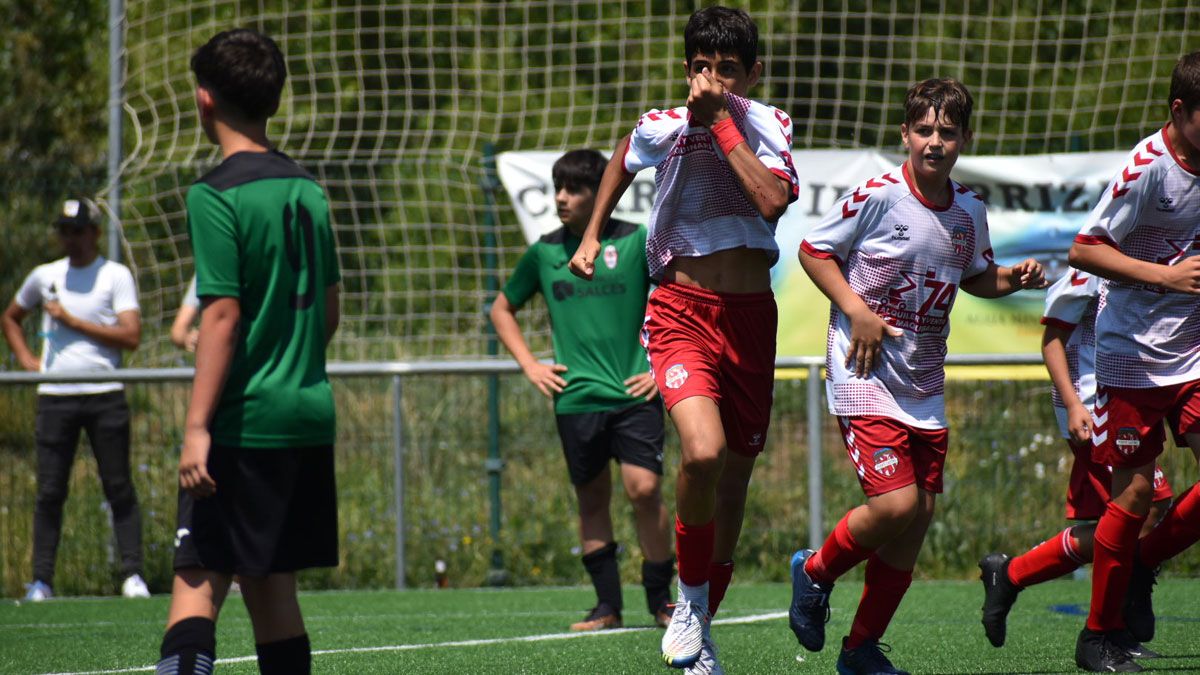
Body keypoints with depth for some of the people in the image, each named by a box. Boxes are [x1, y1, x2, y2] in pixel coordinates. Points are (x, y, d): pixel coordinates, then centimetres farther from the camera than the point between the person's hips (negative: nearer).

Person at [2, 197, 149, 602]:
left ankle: (133, 574, -1)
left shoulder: (116, 276, 2)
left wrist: (73, 321, -11)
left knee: (119, 488, -3)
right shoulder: (44, 277, 13)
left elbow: (131, 336, -9)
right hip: (55, 397, 3)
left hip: (105, 396, -3)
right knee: (50, 492, 1)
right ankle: (41, 580, 3)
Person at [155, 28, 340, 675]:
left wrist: (197, 426, -18)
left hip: (244, 422, -7)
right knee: (271, 587, 13)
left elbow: (222, 314, -17)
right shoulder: (307, 190, 12)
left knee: (197, 582, -11)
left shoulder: (216, 195, -10)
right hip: (310, 415, 7)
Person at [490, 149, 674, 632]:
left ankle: (661, 599, 2)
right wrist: (530, 366, 10)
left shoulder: (637, 242, -1)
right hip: (576, 397, 3)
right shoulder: (545, 252, 8)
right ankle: (607, 605, 14)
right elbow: (502, 310, 22)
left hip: (635, 393, -3)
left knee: (644, 489, -12)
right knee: (592, 498, 6)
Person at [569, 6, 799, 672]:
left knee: (735, 473, 7)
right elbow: (621, 160, 21)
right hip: (682, 311, -3)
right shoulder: (661, 128, -3)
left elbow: (773, 200, -21)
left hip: (750, 316, 3)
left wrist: (721, 120, -20)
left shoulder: (769, 126, -2)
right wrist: (591, 235, 22)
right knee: (703, 451, -27)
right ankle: (691, 593, -5)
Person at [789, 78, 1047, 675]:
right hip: (865, 374, -6)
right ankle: (815, 571, 11)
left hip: (924, 388, 6)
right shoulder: (877, 195, -12)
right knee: (896, 503, -19)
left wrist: (1014, 279, 3)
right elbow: (813, 250, -3)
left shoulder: (969, 211, 5)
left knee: (917, 520, 4)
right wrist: (855, 309, -14)